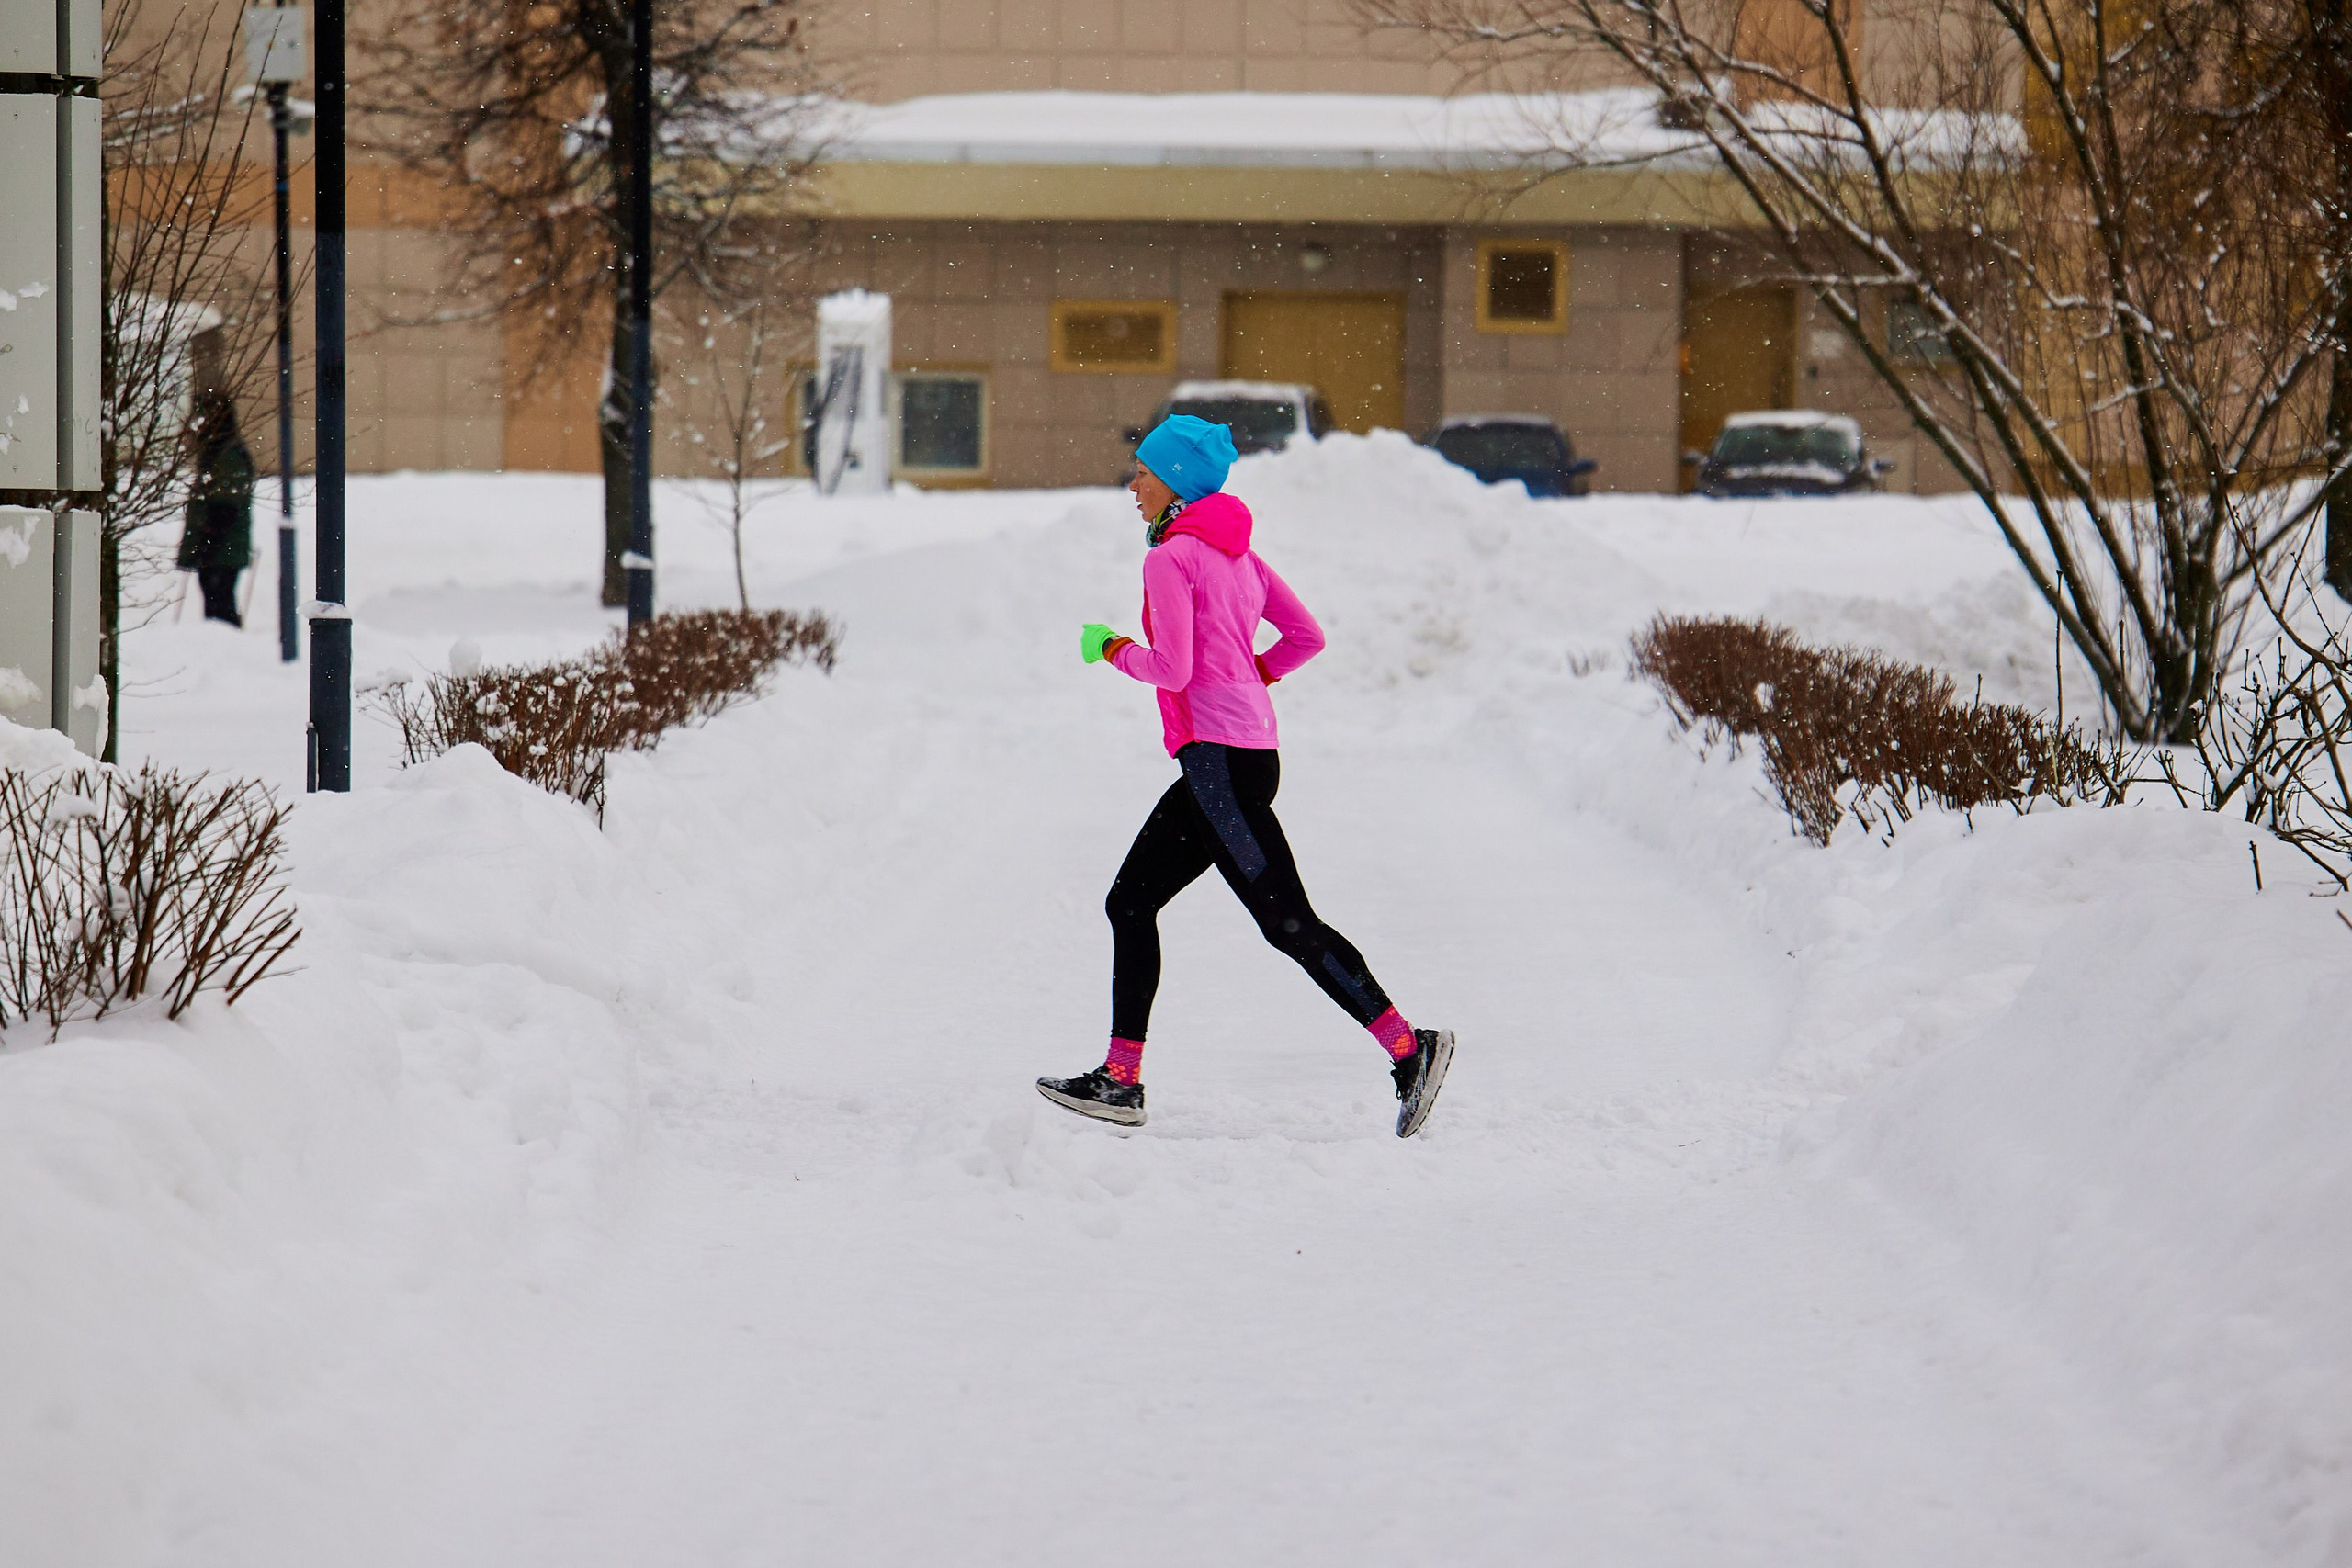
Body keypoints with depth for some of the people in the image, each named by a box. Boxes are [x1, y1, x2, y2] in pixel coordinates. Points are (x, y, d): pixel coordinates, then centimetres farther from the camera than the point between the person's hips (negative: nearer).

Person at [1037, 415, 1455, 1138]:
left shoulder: (1170, 559, -10)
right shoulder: (1235, 551, 17)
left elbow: (1173, 669, -16)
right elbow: (1307, 636, 17)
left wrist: (1114, 650, 1)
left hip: (1219, 754, -10)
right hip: (1249, 747, 10)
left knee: (1288, 922, -11)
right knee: (1130, 904, 11)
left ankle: (1409, 1048, -13)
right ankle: (1120, 1080, 10)